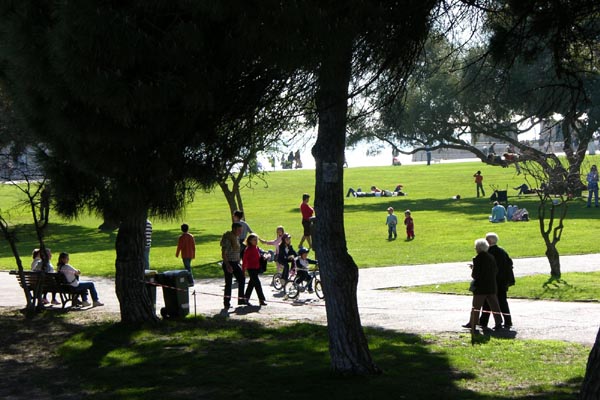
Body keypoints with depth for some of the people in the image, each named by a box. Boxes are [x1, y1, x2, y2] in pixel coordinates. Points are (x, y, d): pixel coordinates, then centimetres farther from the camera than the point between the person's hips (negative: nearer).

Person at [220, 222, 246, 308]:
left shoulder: (237, 237, 11)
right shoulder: (227, 238, -16)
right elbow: (223, 253, -19)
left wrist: (238, 262, 21)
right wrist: (227, 265, -25)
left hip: (236, 263, 8)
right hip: (228, 263, -8)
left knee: (242, 279, 5)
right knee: (228, 283, -2)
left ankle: (241, 300, 14)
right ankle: (227, 302, 8)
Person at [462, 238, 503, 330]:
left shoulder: (478, 258, -16)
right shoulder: (491, 257, 5)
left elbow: (475, 274, -19)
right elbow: (495, 270, 12)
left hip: (480, 287, -6)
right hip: (491, 286, 6)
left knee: (476, 306, 5)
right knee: (494, 305, 8)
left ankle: (473, 323, 13)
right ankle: (498, 322, 6)